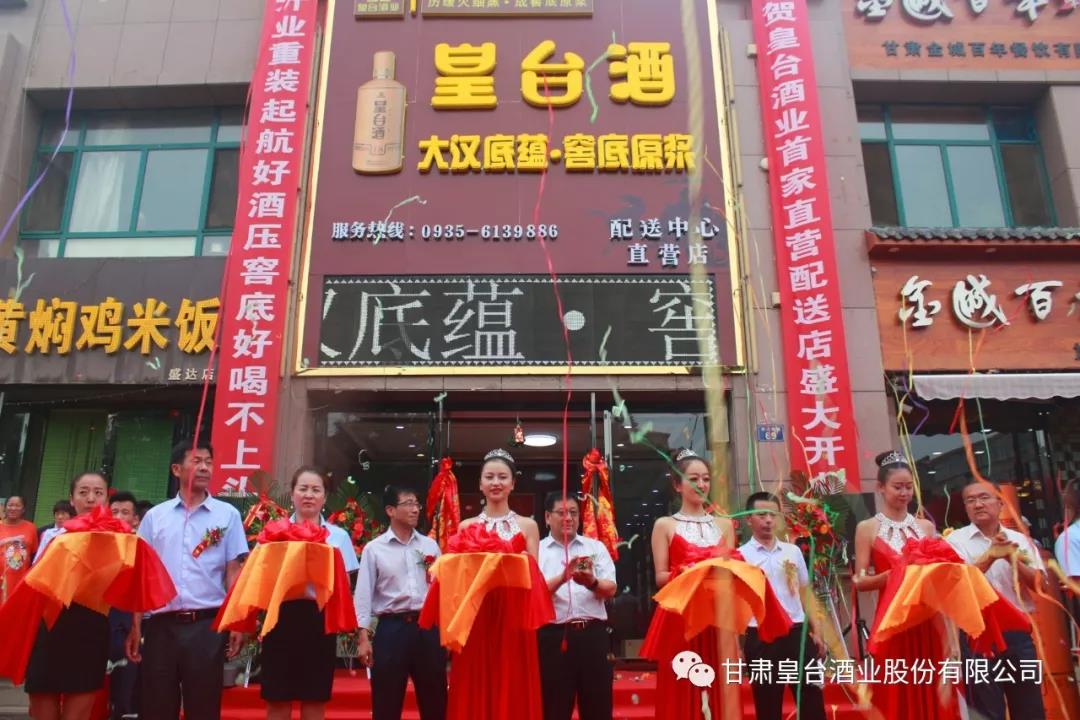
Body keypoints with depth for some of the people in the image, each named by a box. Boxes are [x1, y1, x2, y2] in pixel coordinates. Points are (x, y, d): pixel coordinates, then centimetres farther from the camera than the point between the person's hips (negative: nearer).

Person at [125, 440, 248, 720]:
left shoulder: (227, 514, 4)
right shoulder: (155, 516, 8)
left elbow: (233, 571, 3)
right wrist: (135, 625, 4)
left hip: (206, 625, -1)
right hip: (161, 624, 2)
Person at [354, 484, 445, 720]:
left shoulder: (431, 546, 8)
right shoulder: (374, 548, 1)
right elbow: (364, 594, -1)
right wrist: (363, 637, -7)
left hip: (428, 627, 3)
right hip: (392, 629, -2)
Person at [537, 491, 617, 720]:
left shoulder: (596, 547, 10)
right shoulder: (537, 550, 5)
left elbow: (610, 590, 1)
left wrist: (591, 582, -21)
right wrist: (563, 577, -25)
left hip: (593, 634, 2)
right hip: (553, 636, -1)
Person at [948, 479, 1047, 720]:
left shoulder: (1020, 540, 9)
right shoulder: (956, 540, -3)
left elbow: (1038, 583, 0)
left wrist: (1012, 558, -15)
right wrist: (991, 555, -23)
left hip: (1018, 632, 4)